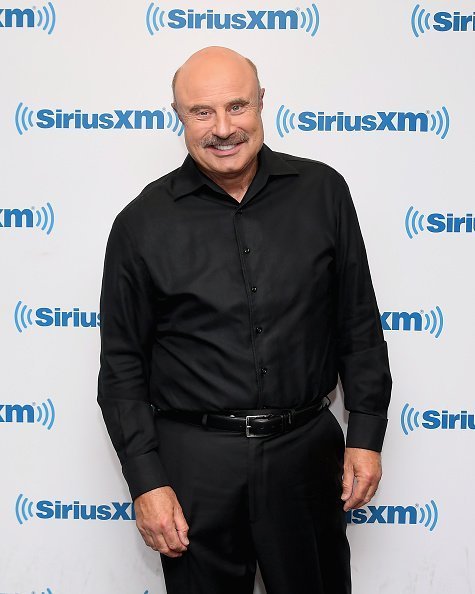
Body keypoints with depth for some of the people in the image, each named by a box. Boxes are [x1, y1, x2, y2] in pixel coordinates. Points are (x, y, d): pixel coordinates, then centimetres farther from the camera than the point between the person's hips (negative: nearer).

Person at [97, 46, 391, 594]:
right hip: (193, 460, -1)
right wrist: (146, 482, -5)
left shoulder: (322, 192, -1)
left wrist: (366, 433, 3)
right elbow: (122, 365, -1)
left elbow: (359, 322, 5)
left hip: (306, 448, 2)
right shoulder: (143, 223, -5)